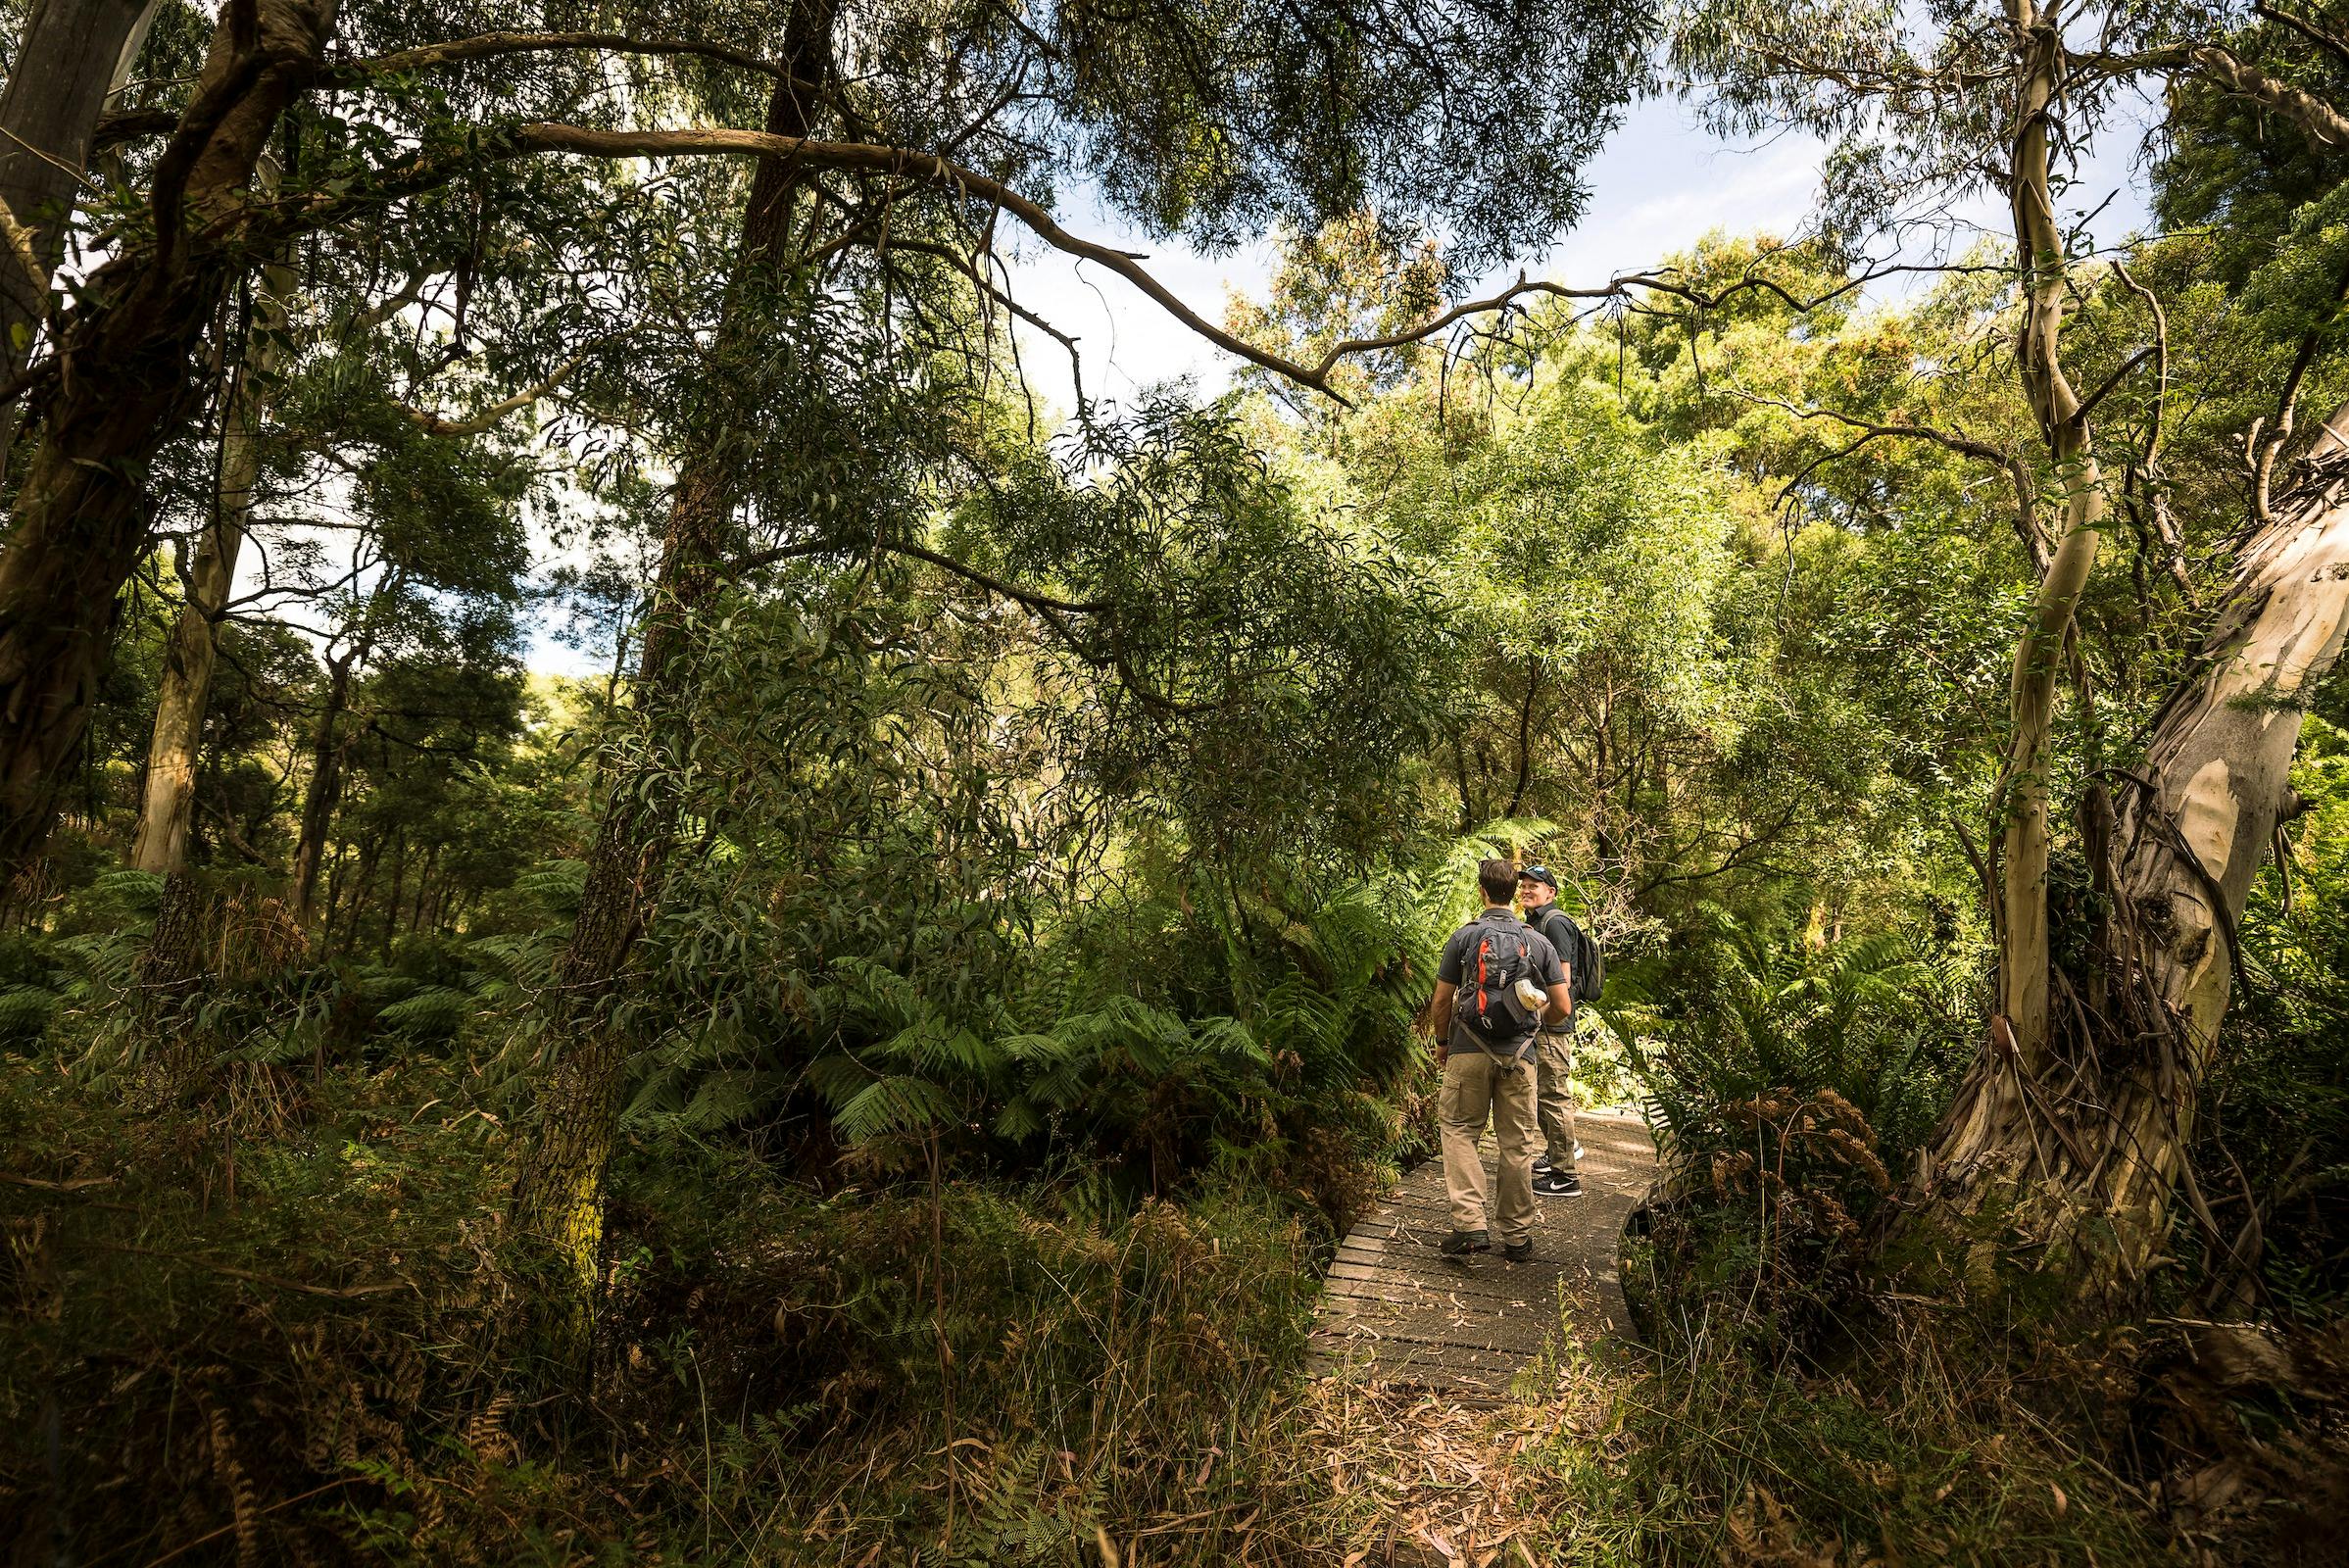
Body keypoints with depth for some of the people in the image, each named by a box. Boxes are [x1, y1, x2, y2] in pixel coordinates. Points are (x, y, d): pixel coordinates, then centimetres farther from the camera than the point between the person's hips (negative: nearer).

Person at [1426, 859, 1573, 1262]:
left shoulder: (1464, 937, -3)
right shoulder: (1539, 942, 4)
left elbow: (1441, 1004, -1)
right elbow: (1563, 1008, 4)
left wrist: (1442, 1043, 16)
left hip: (1469, 1051, -2)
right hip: (1519, 1055, 2)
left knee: (1459, 1131, 9)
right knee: (1517, 1143, 10)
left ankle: (1470, 1224, -3)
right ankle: (1517, 1236, 18)